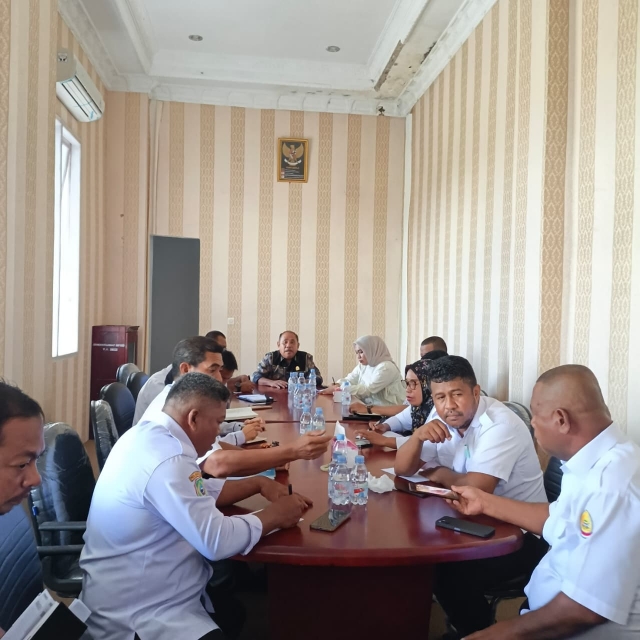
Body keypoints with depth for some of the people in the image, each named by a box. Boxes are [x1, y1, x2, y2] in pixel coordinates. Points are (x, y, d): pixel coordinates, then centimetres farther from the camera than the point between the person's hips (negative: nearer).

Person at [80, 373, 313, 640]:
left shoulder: (151, 435, 3)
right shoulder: (167, 459, -28)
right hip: (134, 612, -9)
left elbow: (201, 492, 15)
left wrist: (258, 483, 5)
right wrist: (275, 515, -13)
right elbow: (218, 540, -29)